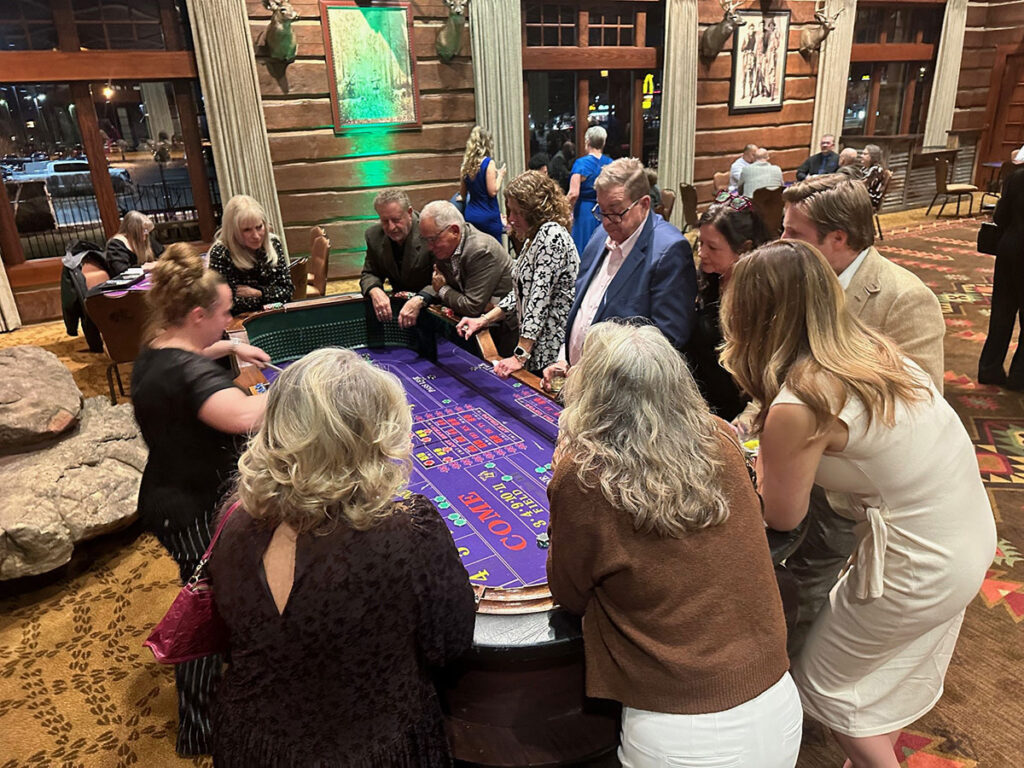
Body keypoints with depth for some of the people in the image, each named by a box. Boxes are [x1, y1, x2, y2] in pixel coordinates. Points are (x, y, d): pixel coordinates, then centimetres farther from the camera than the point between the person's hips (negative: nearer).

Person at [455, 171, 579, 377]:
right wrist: (483, 320, 9)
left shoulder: (552, 234, -16)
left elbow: (540, 297, -22)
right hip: (538, 351, 9)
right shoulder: (534, 238, 15)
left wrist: (520, 356, -23)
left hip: (553, 354, -9)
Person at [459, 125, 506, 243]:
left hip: (470, 216, 6)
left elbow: (463, 195, 14)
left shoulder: (466, 165, 7)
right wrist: (500, 175, 1)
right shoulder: (488, 163, -10)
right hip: (488, 216, -6)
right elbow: (493, 191, -13)